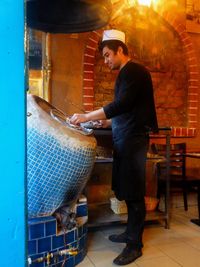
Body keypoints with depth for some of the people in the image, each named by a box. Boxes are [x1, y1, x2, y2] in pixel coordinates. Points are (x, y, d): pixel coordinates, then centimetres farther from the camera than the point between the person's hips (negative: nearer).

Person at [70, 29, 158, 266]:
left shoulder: (135, 71, -10)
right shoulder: (125, 74, 19)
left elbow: (121, 105, -21)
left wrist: (86, 117, -19)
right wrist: (109, 122, 21)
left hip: (133, 139, -9)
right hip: (124, 137, 9)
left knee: (133, 191, -4)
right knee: (126, 188, 12)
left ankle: (135, 245, 8)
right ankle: (131, 232, 25)